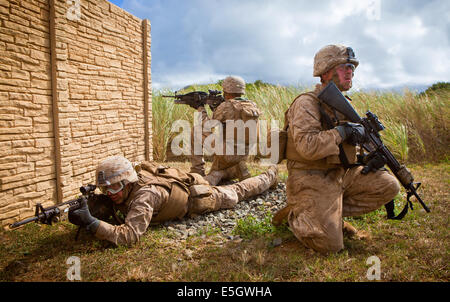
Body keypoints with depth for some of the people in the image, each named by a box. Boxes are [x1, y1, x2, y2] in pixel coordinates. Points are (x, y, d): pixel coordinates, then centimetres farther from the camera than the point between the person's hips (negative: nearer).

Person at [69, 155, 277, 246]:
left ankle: (270, 174, 44)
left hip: (198, 198, -5)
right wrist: (93, 208, -31)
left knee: (236, 193, 21)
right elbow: (106, 212, -9)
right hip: (180, 180, 5)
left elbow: (130, 234, -50)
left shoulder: (144, 194, -43)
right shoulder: (122, 187, -20)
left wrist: (91, 223, -56)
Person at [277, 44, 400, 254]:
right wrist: (342, 131, -20)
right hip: (312, 180, -8)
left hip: (342, 174, 8)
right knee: (331, 245, -16)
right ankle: (294, 215, 10)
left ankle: (335, 212, 6)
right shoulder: (306, 103, -15)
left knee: (389, 186, 0)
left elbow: (349, 142, 20)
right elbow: (307, 147, -29)